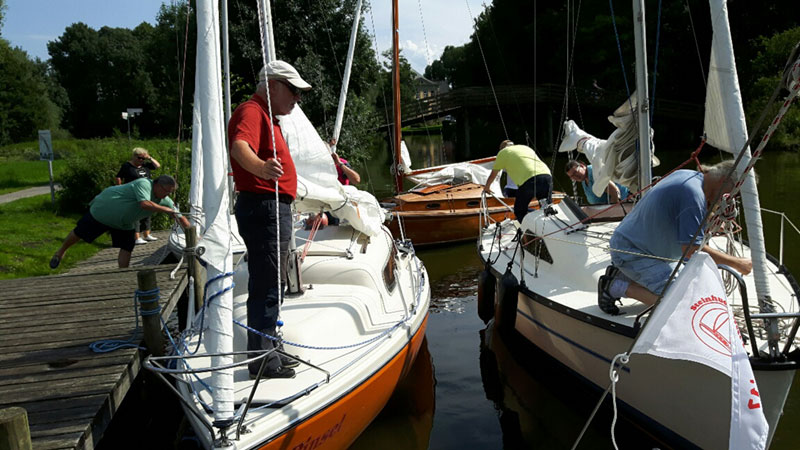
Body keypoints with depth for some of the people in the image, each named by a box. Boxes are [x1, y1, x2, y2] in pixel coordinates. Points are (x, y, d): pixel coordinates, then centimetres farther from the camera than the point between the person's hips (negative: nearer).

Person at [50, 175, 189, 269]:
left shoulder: (165, 201, -11)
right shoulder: (144, 184, -32)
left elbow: (180, 217, -9)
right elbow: (145, 204, -49)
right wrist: (166, 210, -45)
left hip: (124, 222, 6)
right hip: (104, 209, -6)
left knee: (127, 249, -4)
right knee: (79, 233, 9)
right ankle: (60, 253, 35)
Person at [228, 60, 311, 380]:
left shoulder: (267, 117, 22)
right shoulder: (251, 112, -12)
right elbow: (240, 147, -34)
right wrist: (261, 167, -53)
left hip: (275, 208, 11)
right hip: (263, 207, -11)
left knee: (271, 284, 17)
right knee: (266, 286, -9)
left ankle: (267, 351, 28)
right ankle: (262, 358, -3)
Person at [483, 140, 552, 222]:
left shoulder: (503, 152, 20)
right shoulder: (527, 148, 35)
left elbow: (493, 175, 31)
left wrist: (487, 187, 52)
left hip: (529, 180, -5)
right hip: (547, 176, 5)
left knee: (519, 212, 9)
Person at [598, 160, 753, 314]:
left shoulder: (686, 174, 5)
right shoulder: (694, 194, -24)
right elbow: (691, 249, -25)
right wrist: (736, 263, -15)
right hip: (632, 253, -11)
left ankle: (621, 275, 13)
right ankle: (618, 287, -8)